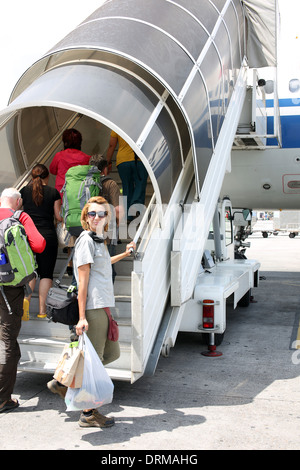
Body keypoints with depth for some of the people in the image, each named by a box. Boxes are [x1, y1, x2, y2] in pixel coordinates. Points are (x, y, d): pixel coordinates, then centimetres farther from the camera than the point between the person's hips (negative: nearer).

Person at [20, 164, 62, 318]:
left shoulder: (24, 191, 4)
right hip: (48, 235, -2)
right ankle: (42, 309, 1)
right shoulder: (53, 192, -1)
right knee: (46, 273, 4)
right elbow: (59, 217, 0)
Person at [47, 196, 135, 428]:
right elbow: (83, 281, -15)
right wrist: (82, 317, -18)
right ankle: (89, 414, 13)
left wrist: (124, 254, 48)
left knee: (112, 353, 16)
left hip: (104, 307, 10)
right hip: (93, 308, -10)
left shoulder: (99, 241, 17)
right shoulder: (86, 240, -10)